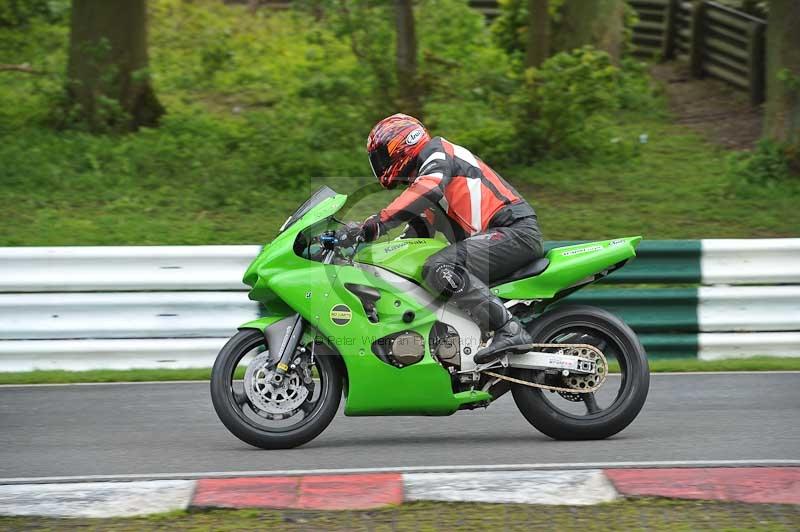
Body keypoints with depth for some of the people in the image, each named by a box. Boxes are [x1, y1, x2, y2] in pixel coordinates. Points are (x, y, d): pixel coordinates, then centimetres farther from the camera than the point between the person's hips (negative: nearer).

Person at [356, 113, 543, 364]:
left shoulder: (438, 155, -2)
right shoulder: (423, 173, 29)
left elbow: (429, 190, -26)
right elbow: (416, 235, 33)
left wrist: (380, 221, -30)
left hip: (515, 230, -11)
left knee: (438, 268, -28)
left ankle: (510, 331, -37)